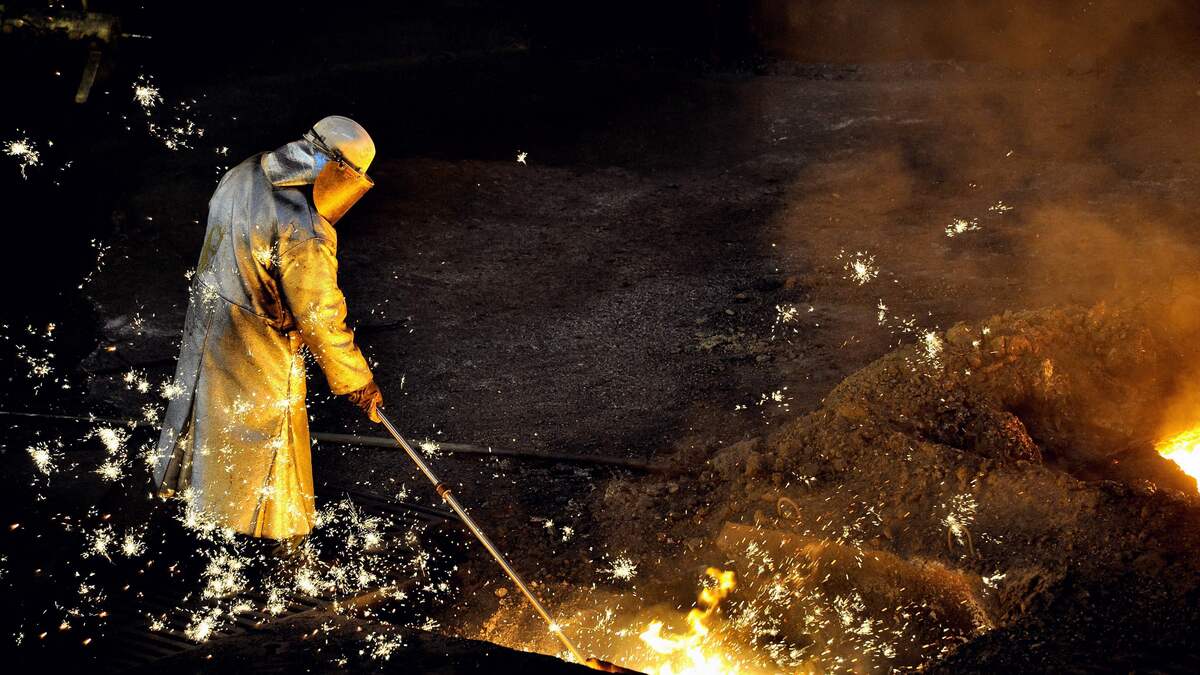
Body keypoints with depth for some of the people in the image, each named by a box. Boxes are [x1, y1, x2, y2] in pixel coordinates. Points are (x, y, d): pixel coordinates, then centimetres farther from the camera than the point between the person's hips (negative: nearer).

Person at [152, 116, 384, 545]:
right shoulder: (304, 232, -33)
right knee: (267, 429, 12)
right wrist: (357, 382, -14)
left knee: (201, 395, 29)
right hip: (257, 345, -8)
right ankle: (277, 525, 32)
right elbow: (319, 319, -27)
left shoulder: (246, 173, -9)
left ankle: (177, 479, 54)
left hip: (209, 312, 8)